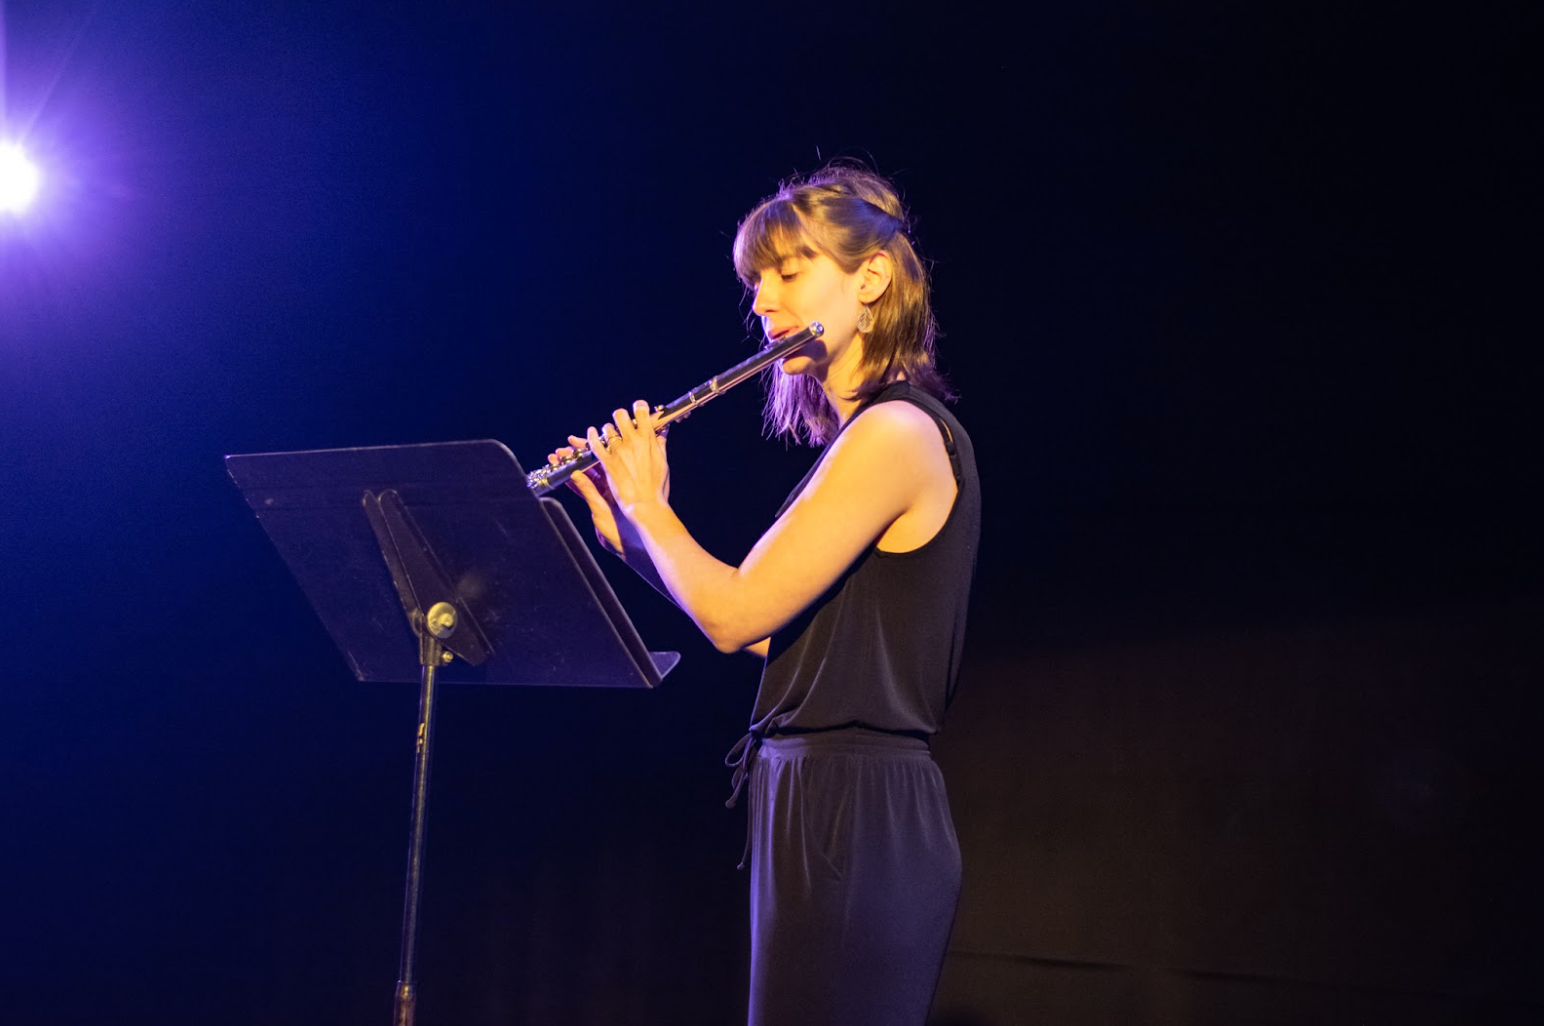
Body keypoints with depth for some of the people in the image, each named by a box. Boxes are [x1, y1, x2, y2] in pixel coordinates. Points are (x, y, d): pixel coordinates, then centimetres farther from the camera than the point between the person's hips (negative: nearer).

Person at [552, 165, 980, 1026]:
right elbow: (770, 628, 18)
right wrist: (623, 529, 15)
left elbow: (736, 615, -17)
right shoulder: (868, 438, 16)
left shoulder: (896, 435, -15)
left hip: (853, 821, -10)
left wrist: (647, 504, -1)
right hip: (829, 807, 10)